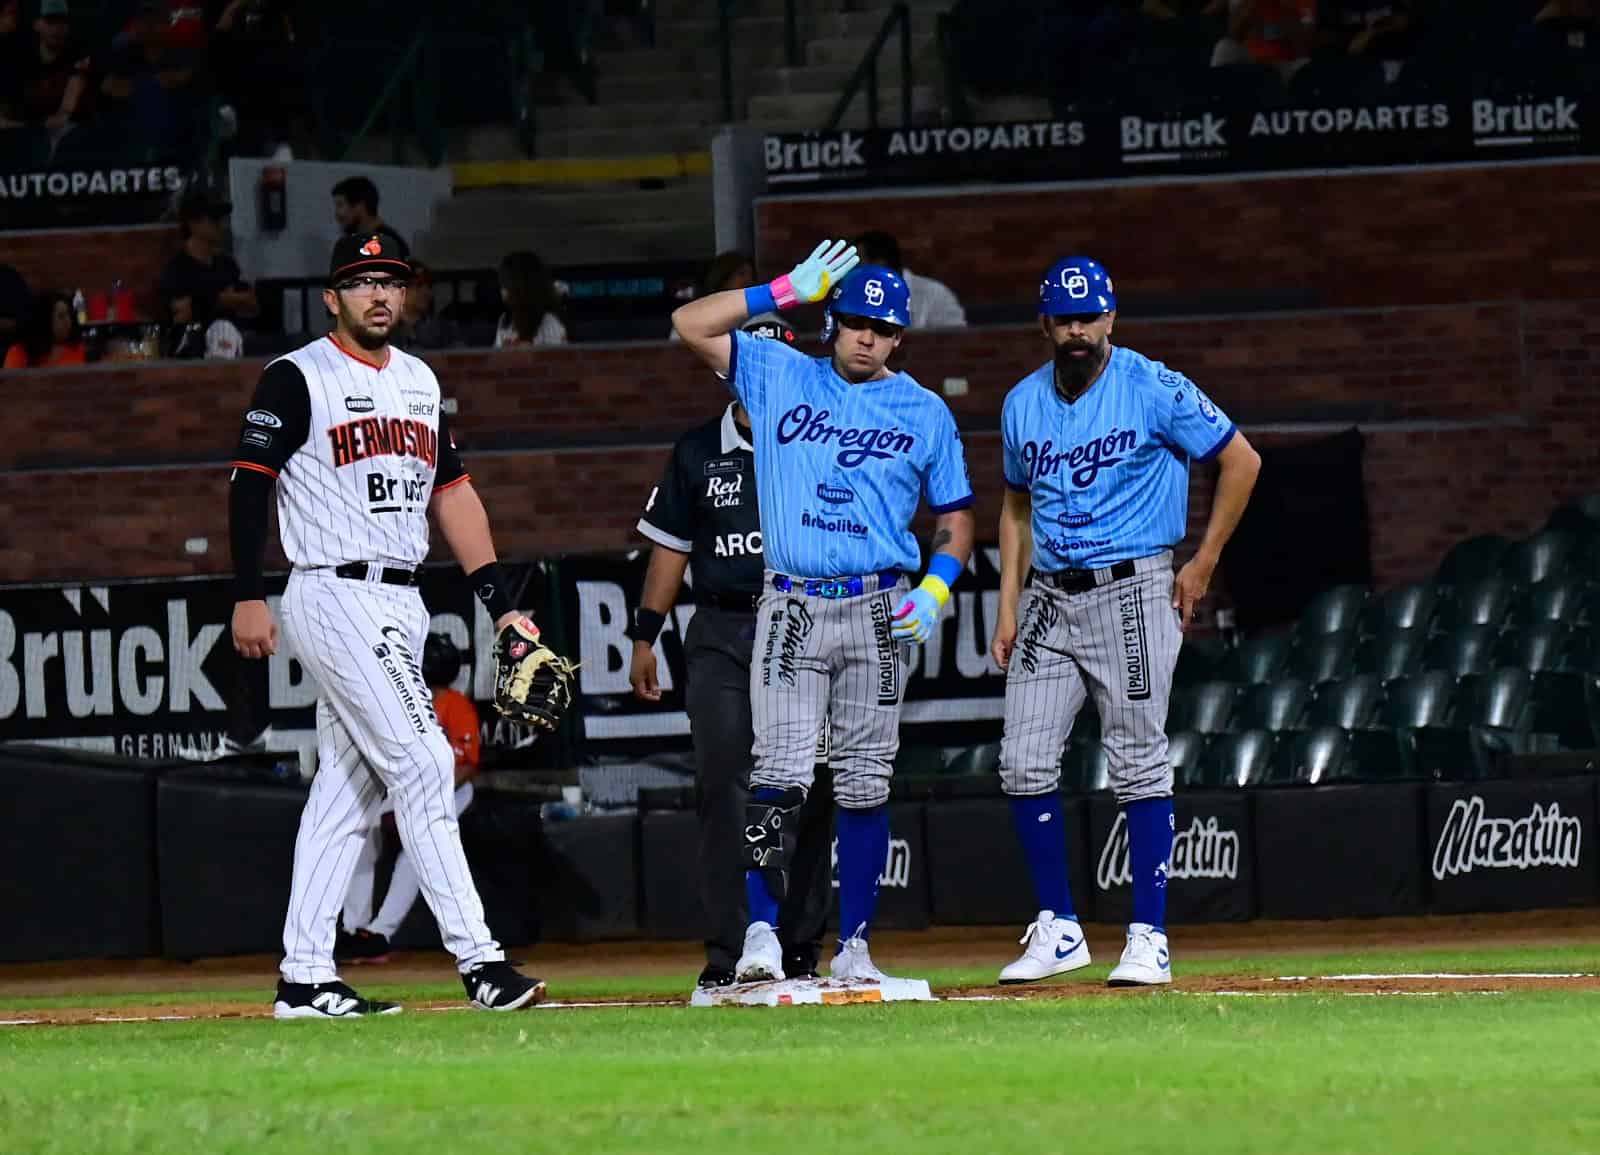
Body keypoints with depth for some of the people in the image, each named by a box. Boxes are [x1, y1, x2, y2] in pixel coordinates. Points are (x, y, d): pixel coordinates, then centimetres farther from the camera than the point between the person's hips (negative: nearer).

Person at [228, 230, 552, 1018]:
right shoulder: (298, 379, -5)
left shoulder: (419, 382, 17)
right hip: (336, 598, -8)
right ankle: (476, 959, -16)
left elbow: (452, 492, 18)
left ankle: (305, 978, 10)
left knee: (347, 791, 7)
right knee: (423, 765, -14)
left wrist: (499, 602, 11)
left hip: (401, 608, 8)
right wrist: (249, 598, -16)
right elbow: (249, 485, -8)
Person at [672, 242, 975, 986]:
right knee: (780, 775, -12)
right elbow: (691, 324, 1)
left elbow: (956, 519, 13)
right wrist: (789, 289, -2)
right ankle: (761, 935, -13)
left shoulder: (925, 412, 9)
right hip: (791, 610, -1)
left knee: (864, 785, 3)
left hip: (878, 614, 1)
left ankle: (853, 946, 7)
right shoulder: (779, 377, 8)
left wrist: (936, 588, -5)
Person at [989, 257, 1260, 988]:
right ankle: (1058, 930, 9)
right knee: (1025, 763, -1)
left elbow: (1240, 461, -2)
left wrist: (1203, 563, -3)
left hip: (1132, 592, -5)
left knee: (1138, 766, -6)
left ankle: (1149, 938, -2)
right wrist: (1009, 607, 12)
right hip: (1050, 599, 5)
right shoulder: (1023, 405, 9)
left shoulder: (1153, 390, -7)